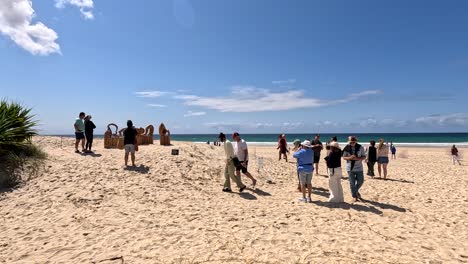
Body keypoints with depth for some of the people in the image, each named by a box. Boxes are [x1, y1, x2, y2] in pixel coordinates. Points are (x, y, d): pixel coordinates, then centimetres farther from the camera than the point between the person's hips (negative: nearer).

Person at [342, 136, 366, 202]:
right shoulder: (347, 148, -6)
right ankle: (355, 196, 17)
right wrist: (349, 158, -22)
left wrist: (357, 158, -20)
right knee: (352, 183, 3)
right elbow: (344, 157, -1)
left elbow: (364, 157, 0)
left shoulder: (360, 147, -4)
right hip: (350, 167, -1)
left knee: (360, 181, 8)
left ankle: (356, 191, 37)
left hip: (359, 167, 1)